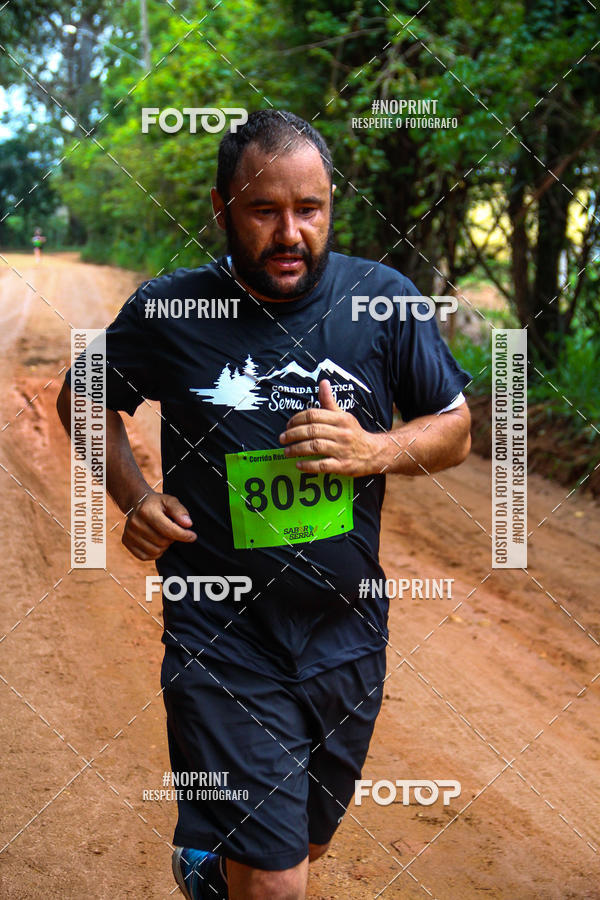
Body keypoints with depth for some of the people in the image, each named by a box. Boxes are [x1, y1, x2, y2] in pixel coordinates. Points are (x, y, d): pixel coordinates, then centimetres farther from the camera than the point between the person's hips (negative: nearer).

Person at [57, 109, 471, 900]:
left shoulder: (385, 300, -5)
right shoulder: (167, 312, -9)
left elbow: (455, 430, 5)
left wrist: (377, 450, -15)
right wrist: (133, 497, -6)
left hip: (348, 636, 3)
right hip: (222, 647, -3)